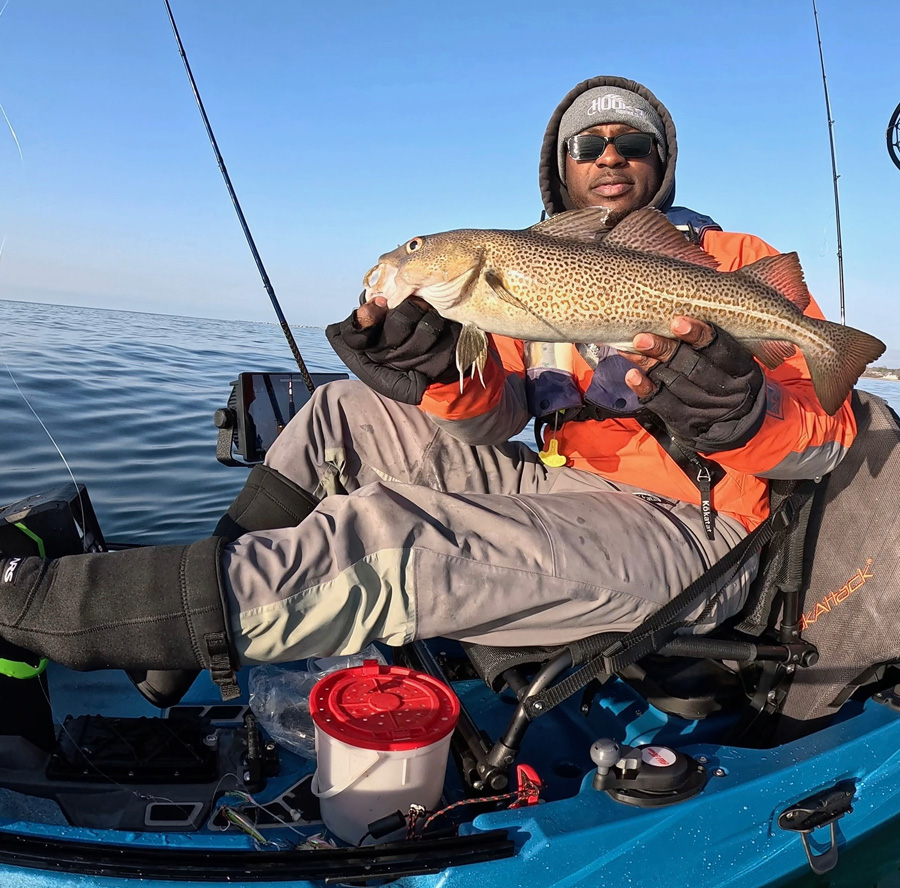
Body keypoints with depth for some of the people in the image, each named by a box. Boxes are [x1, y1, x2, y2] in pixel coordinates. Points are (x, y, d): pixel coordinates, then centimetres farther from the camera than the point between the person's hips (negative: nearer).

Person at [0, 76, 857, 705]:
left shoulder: (737, 262, 4)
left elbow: (827, 432, -7)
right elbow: (494, 419, 1)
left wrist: (736, 408, -31)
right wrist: (441, 364, -22)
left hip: (682, 527, -6)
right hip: (568, 494, 6)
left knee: (378, 535, -30)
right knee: (347, 416, 1)